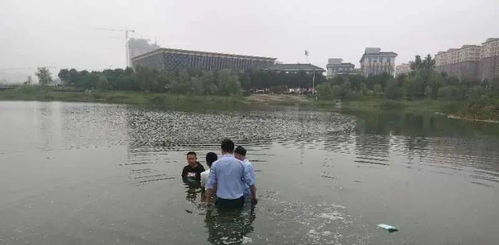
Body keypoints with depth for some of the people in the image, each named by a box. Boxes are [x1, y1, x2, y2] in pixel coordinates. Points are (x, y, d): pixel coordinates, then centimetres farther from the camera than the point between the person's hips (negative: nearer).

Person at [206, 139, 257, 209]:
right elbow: (251, 183, 1)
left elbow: (210, 186, -5)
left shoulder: (215, 164, -4)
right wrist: (254, 197, 17)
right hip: (238, 202, 1)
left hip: (222, 202, -1)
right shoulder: (240, 164, -2)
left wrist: (208, 202, 9)